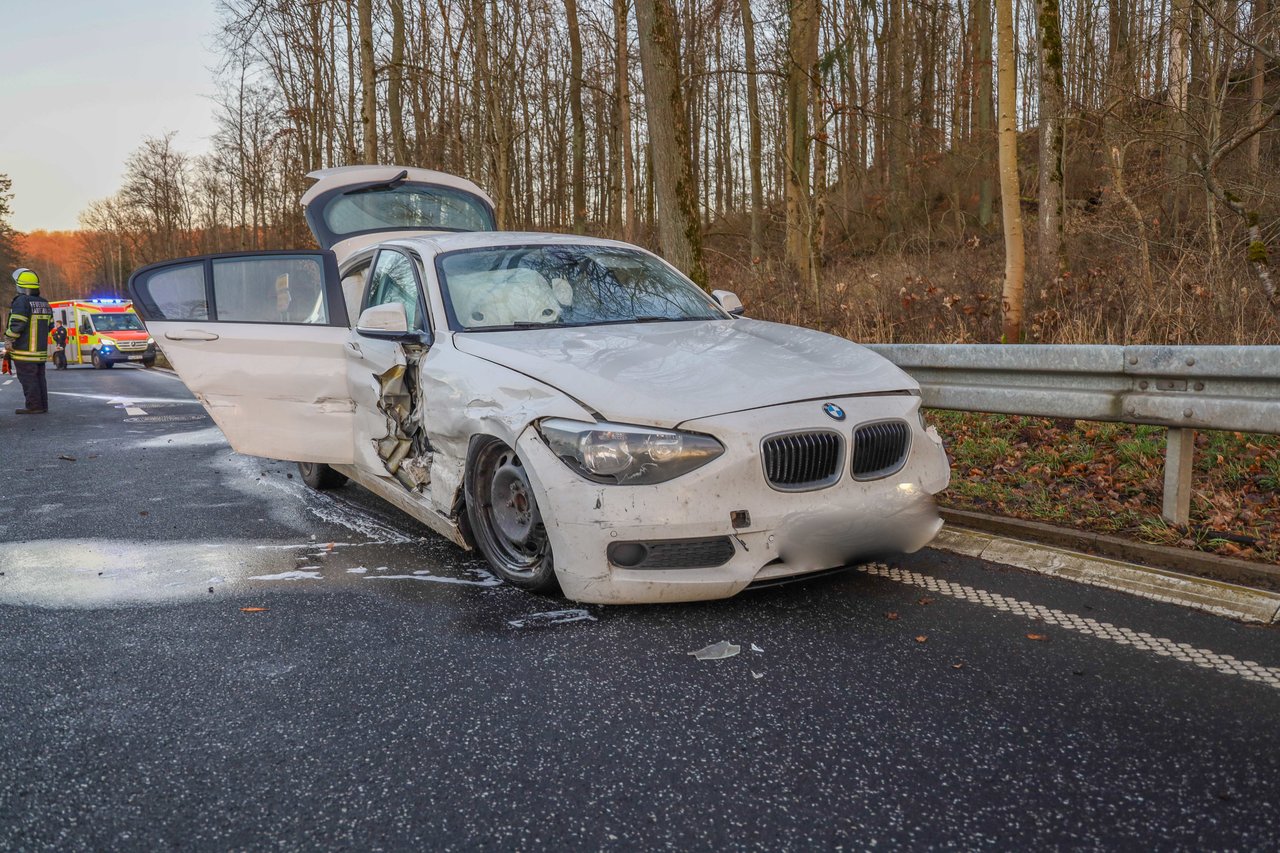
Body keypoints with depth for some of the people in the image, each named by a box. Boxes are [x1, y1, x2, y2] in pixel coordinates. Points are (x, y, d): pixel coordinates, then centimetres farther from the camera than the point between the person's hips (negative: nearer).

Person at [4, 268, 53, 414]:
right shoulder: (44, 303, 14)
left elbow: (16, 324, -19)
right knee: (39, 378, 12)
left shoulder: (22, 301, -12)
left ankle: (34, 406, -5)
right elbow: (49, 325, 15)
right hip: (41, 350, 8)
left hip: (25, 350, -8)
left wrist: (8, 341, -10)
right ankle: (43, 406, 13)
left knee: (28, 379, -4)